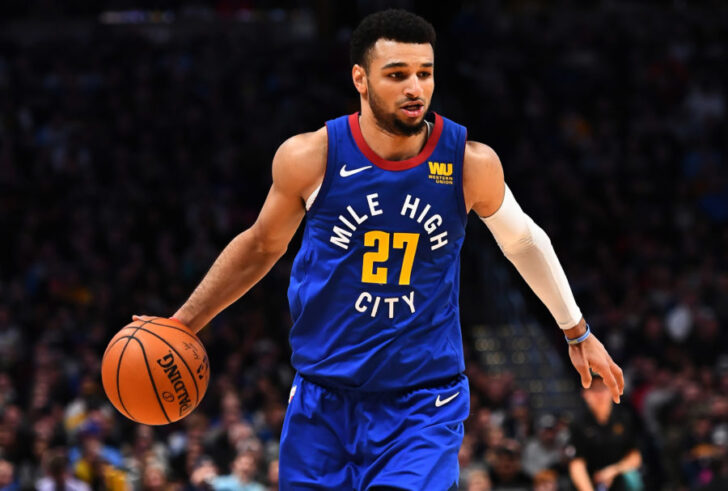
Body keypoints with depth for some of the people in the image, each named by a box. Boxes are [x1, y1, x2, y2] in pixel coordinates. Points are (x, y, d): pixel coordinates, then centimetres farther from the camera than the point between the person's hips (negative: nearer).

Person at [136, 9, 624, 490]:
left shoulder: (470, 163, -9)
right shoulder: (310, 157, -9)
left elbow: (523, 241, 11)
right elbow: (263, 245, 9)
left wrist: (577, 331, 21)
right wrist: (182, 324, 6)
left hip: (424, 403, -1)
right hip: (325, 397, 1)